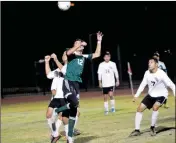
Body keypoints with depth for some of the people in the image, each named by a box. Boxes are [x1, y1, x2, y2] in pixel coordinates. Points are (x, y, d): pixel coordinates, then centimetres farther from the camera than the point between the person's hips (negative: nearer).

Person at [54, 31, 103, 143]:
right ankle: (57, 111, -6)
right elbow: (69, 52, -24)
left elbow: (97, 54, 24)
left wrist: (99, 41, 19)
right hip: (68, 82, -7)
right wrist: (80, 43, -20)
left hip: (76, 84, 7)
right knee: (75, 103, -32)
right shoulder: (71, 54, 1)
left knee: (74, 111, 7)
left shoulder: (84, 57, 18)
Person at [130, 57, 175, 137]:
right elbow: (143, 84, 5)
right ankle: (137, 130, 7)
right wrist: (136, 95, 3)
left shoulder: (161, 74, -24)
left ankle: (152, 127, -10)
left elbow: (171, 85, -22)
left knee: (155, 107, -31)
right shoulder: (147, 73, -8)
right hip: (151, 95, 6)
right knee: (139, 108, -2)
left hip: (161, 95, -6)